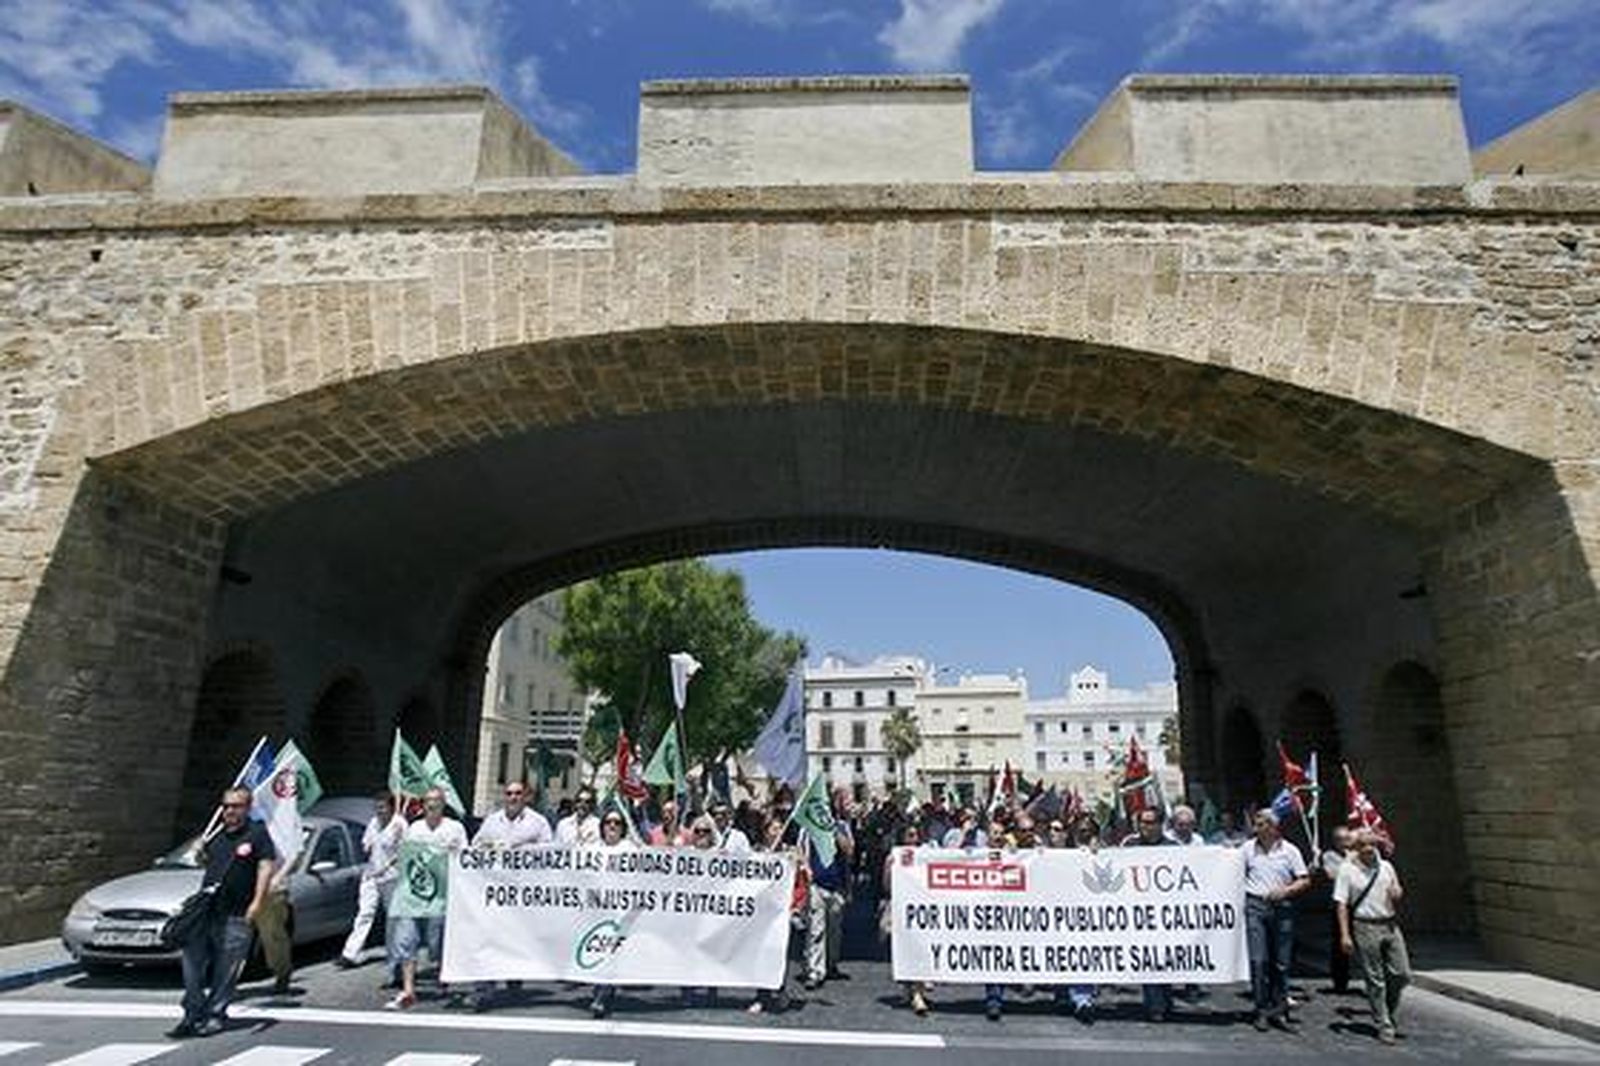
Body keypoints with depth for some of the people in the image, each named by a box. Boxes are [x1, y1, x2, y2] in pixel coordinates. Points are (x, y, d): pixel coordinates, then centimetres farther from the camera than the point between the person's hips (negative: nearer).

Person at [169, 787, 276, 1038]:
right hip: (204, 910, 5)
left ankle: (215, 1015, 13)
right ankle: (192, 1014, 15)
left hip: (235, 915, -5)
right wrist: (201, 854, 5)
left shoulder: (257, 834, -3)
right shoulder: (217, 835, 15)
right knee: (193, 962, 5)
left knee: (226, 969, 1)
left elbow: (266, 866, -9)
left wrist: (256, 902, -17)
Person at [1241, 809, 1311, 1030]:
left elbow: (1304, 881, 3)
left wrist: (1285, 891, -11)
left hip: (1281, 907, 0)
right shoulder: (1247, 848, 5)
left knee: (1281, 962, 6)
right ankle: (1262, 1011, 5)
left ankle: (1279, 1010, 18)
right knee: (1258, 960, -3)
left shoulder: (1290, 850, 2)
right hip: (1255, 906, 0)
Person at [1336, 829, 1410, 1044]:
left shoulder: (1386, 866, 9)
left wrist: (1396, 895, -5)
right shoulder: (1347, 870, -5)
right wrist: (1345, 934, -12)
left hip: (1390, 925, 5)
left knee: (1402, 974, 5)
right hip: (1365, 928, -4)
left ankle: (1390, 1014, 30)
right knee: (1375, 981, 2)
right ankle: (1384, 1026, 13)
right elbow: (1341, 904, -7)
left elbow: (1398, 894, 21)